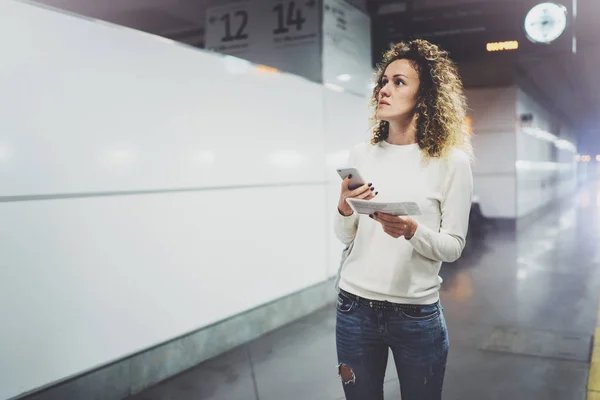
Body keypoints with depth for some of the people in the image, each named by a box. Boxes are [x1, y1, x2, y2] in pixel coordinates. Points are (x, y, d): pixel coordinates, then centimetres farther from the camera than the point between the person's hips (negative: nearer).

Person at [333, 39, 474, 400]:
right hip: (355, 306, 3)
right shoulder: (361, 154, 2)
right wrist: (345, 209, -15)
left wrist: (412, 231, -23)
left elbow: (454, 246, -6)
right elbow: (345, 237, 5)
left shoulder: (452, 161, -7)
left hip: (417, 315, -2)